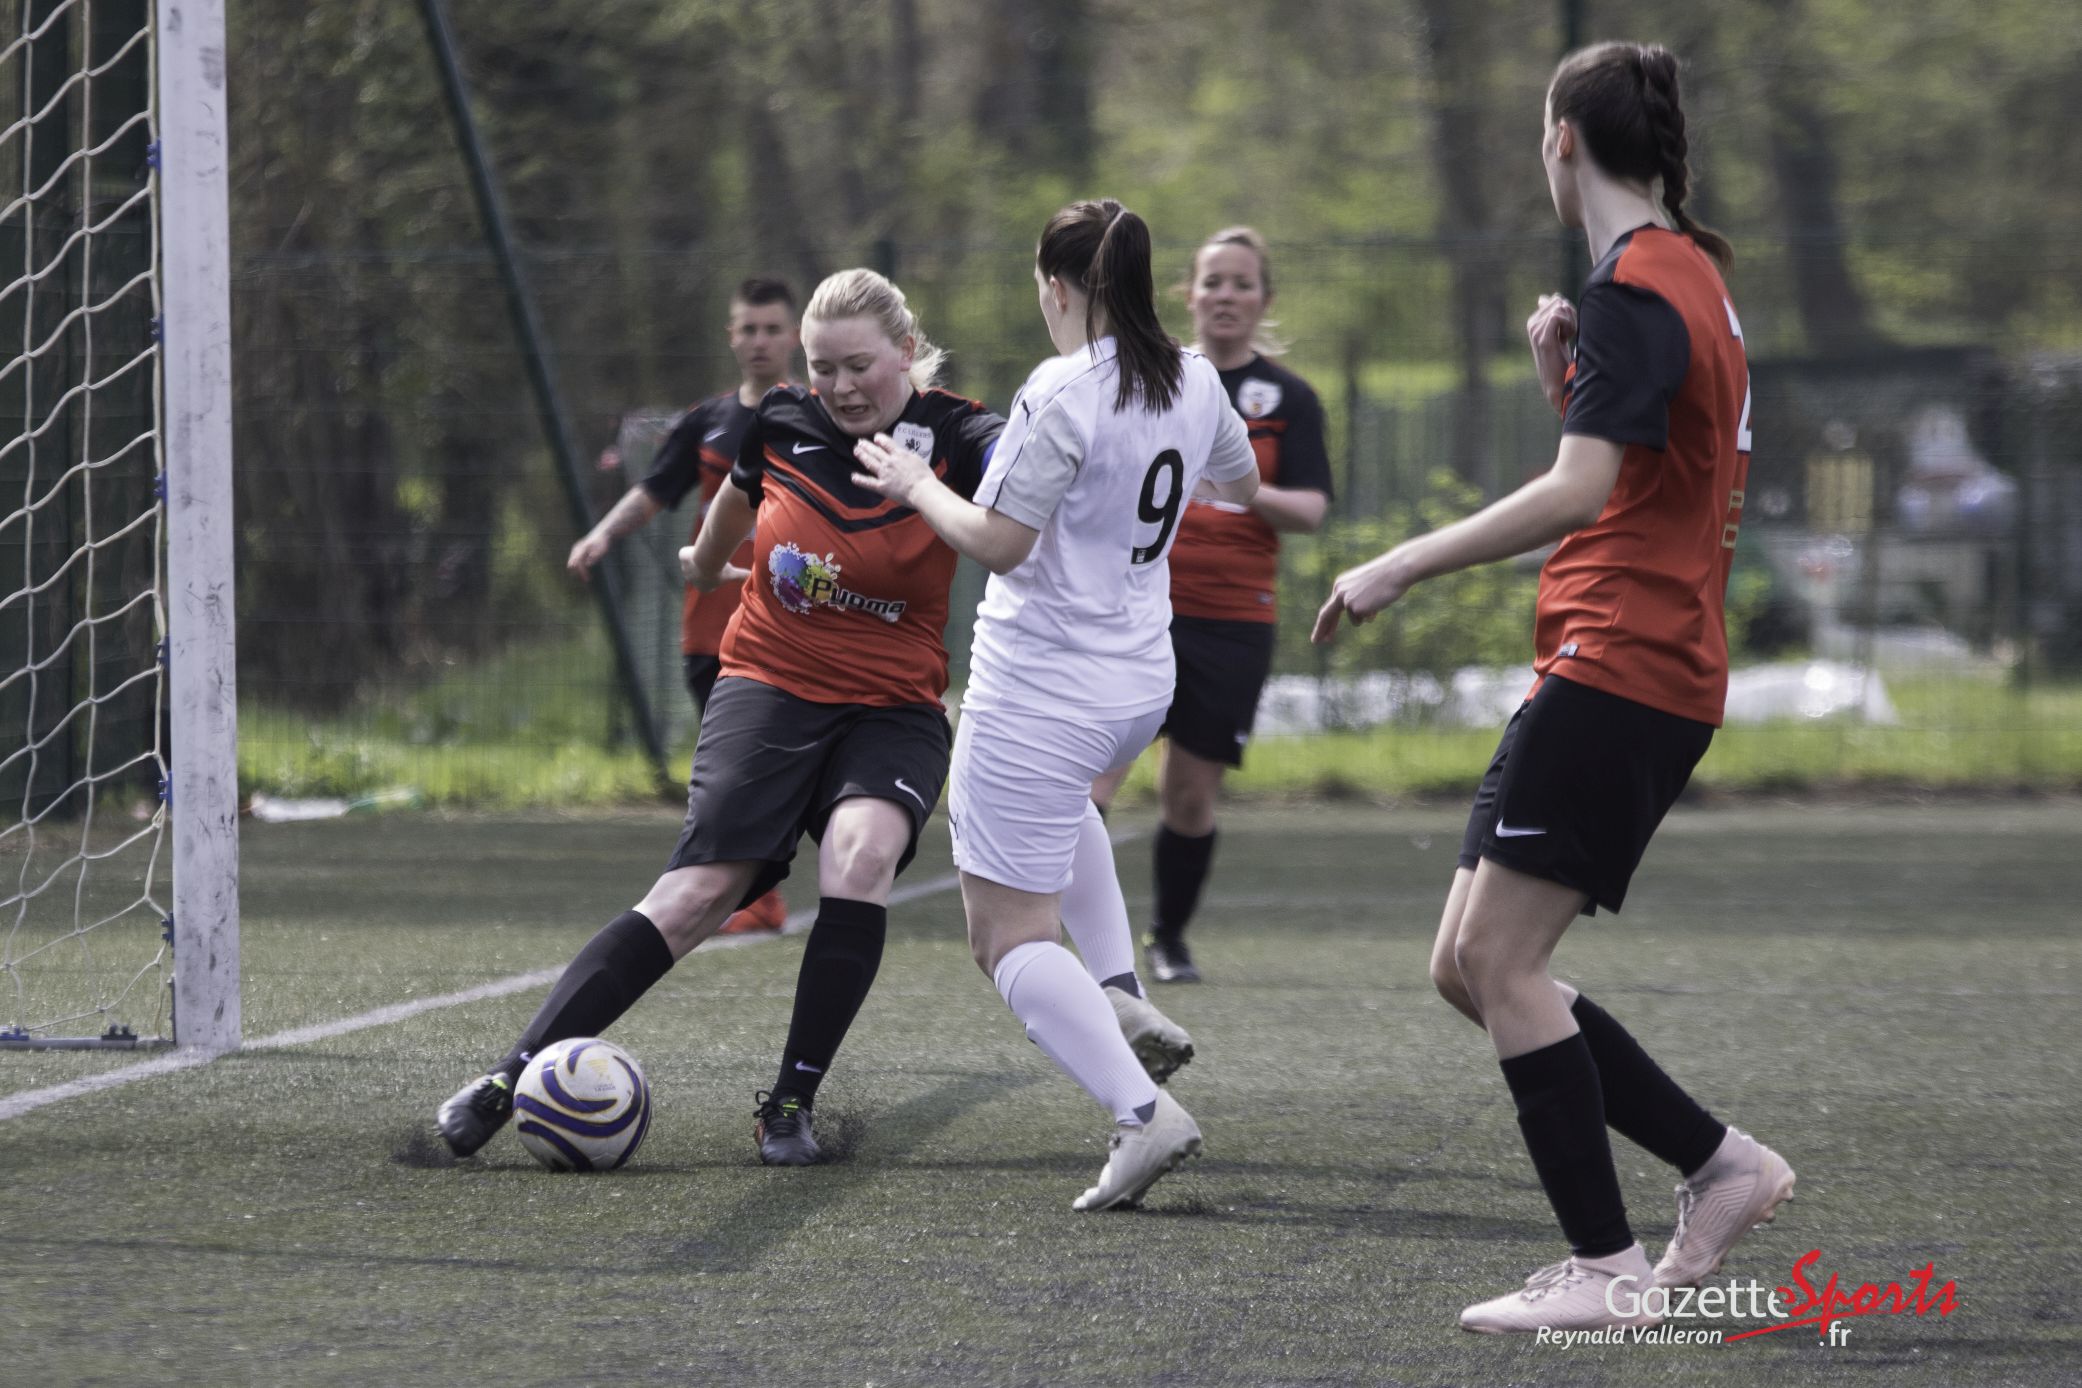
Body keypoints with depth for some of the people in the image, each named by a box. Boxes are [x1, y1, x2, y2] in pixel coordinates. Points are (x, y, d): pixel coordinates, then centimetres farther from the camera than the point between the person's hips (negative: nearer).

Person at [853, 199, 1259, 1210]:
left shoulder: (1062, 394, -21)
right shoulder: (1194, 383, 2)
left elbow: (1000, 543, -22)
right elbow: (1240, 484, 21)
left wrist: (917, 487, -6)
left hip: (1039, 689, -8)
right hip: (1142, 685, 8)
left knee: (1009, 936, -1)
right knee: (1058, 795, 41)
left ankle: (1140, 1109, -20)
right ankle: (1122, 996, 28)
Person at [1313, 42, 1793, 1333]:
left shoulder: (1635, 290, -13)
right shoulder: (1691, 273, 18)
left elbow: (1578, 491, -24)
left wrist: (1401, 567, -22)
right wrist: (1565, 379, 10)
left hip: (1619, 669, -10)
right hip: (1647, 676, 10)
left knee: (1497, 958, -10)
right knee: (1470, 966, 9)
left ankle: (1608, 1267, -9)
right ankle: (1722, 1164, 12)